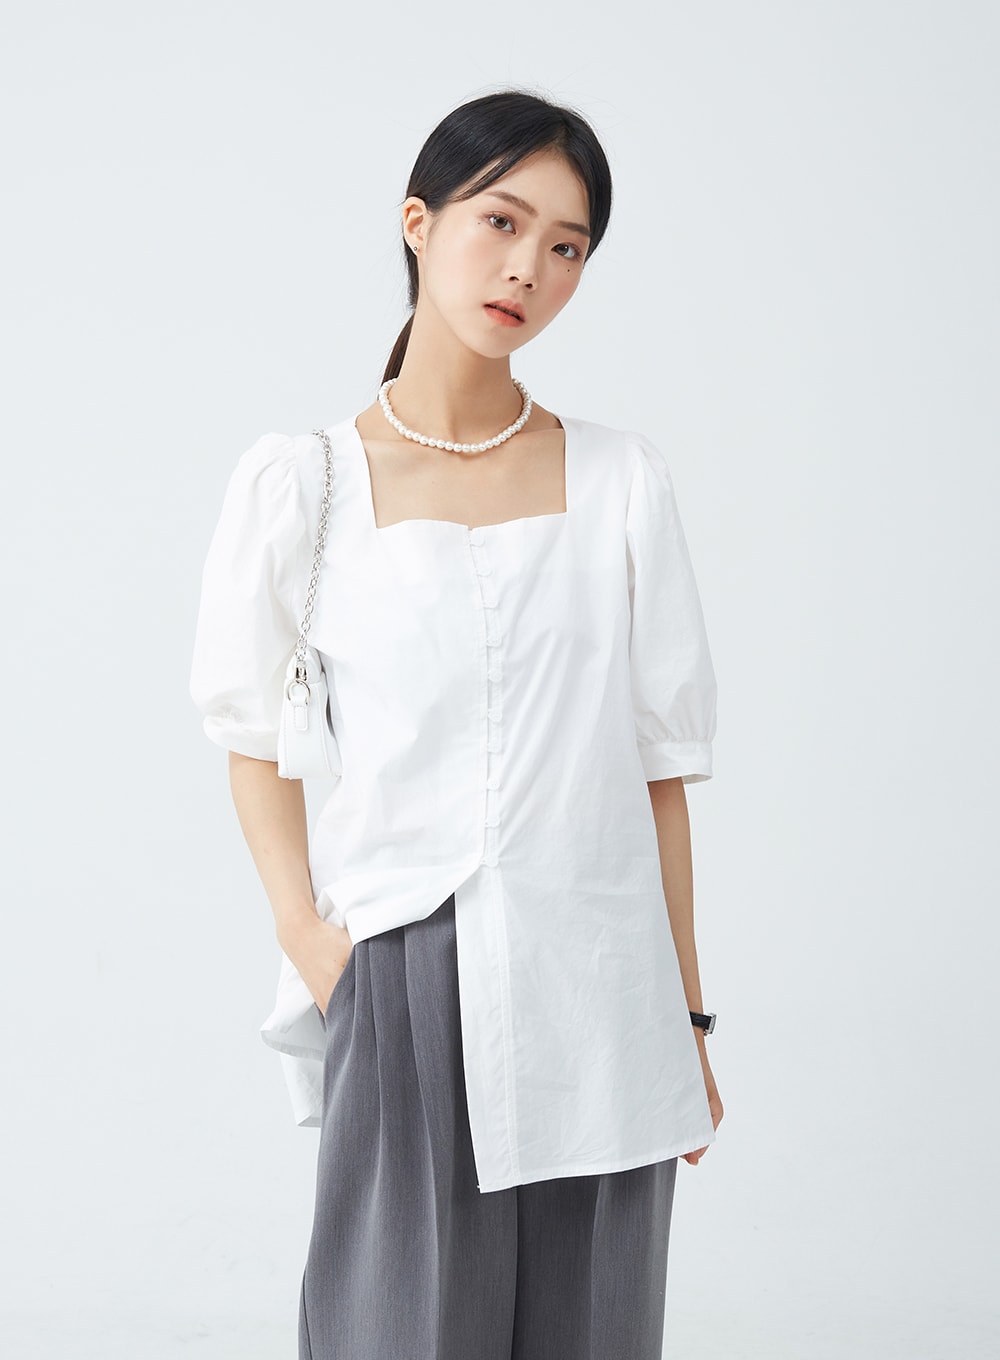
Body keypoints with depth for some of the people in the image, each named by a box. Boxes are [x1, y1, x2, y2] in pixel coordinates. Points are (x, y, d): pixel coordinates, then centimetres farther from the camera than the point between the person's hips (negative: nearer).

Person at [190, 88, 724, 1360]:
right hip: (402, 975, -1)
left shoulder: (620, 479, 3)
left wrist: (687, 1012, 7)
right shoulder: (301, 481, 0)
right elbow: (254, 733, 7)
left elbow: (658, 757, 6)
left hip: (597, 988, 2)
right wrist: (304, 935, -6)